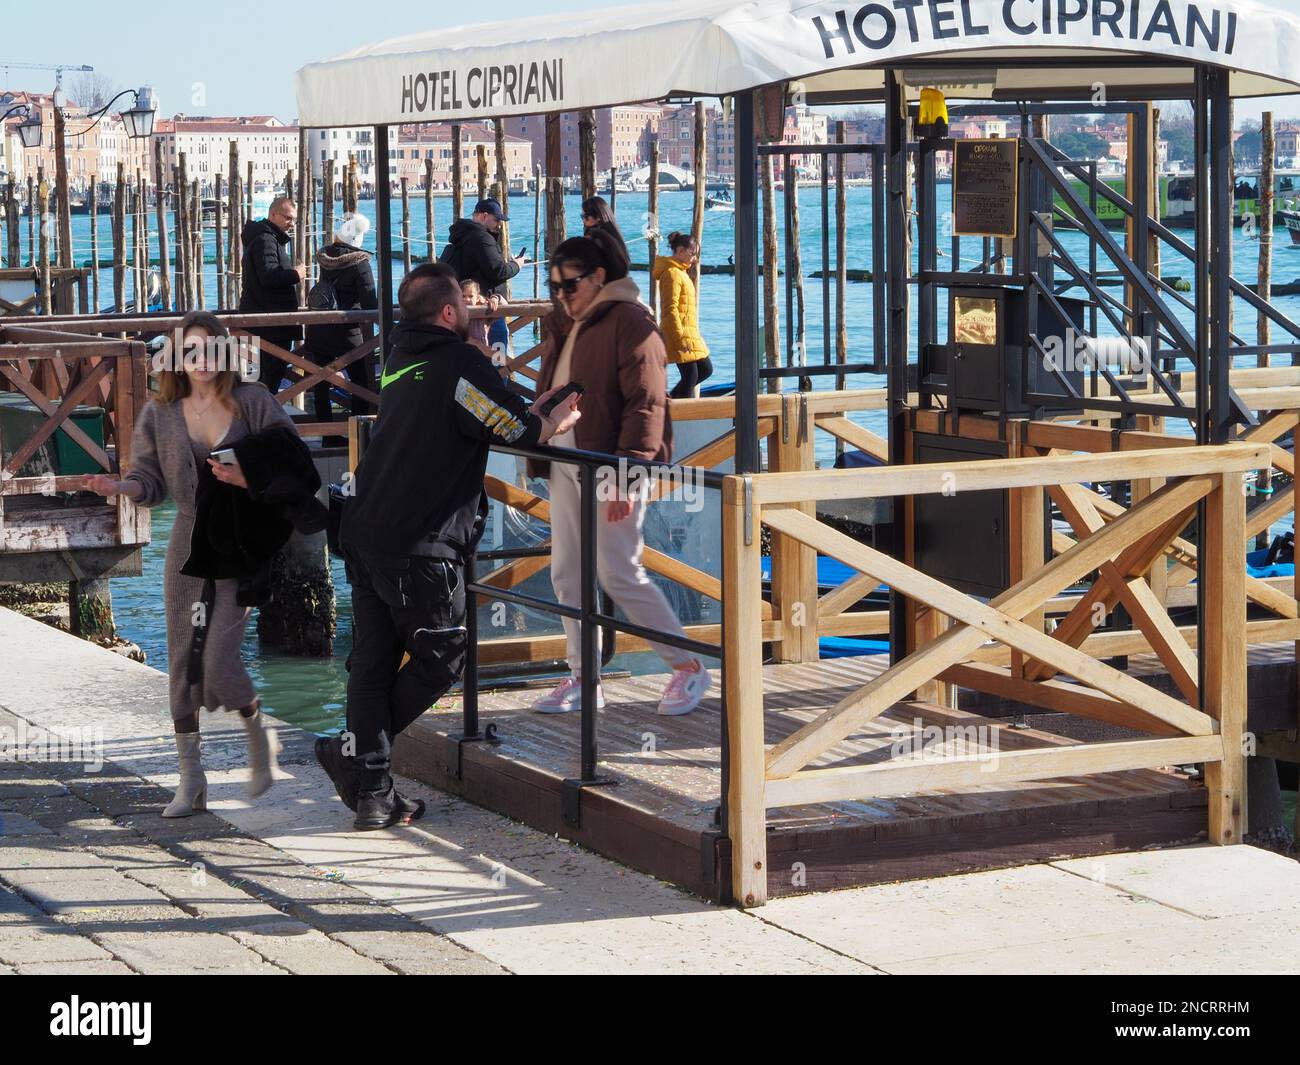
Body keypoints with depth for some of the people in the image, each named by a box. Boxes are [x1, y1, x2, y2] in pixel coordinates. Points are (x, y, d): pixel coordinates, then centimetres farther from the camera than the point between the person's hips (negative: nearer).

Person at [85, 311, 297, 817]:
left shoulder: (253, 403, -4)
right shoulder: (160, 414, 3)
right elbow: (152, 481, 3)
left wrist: (249, 477, -20)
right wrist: (119, 487, -18)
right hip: (189, 542, 3)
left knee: (219, 658, -13)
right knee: (183, 662, 3)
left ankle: (260, 738, 17)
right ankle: (191, 780, 12)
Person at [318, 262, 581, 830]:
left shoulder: (401, 359, 15)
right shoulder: (458, 362, -11)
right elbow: (522, 430, -9)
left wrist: (534, 409, 23)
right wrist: (558, 420, 10)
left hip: (364, 535, 8)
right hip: (421, 548, -8)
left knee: (372, 660, 9)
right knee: (442, 656, 8)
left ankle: (372, 792, 10)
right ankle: (353, 755, 6)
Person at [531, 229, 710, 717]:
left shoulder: (629, 322, -12)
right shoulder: (569, 328, 17)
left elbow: (646, 404, -18)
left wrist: (624, 476, -22)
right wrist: (541, 452, 17)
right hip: (566, 467, 9)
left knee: (619, 574, -8)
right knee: (567, 576, 8)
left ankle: (688, 668, 4)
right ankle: (582, 680, 17)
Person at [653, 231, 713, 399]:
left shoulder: (681, 272, 19)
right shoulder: (672, 273, -13)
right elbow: (670, 309, -20)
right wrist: (680, 339, -23)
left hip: (690, 334, 10)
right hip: (680, 334, -10)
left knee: (705, 369, 13)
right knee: (690, 376, -8)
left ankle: (671, 399, 17)